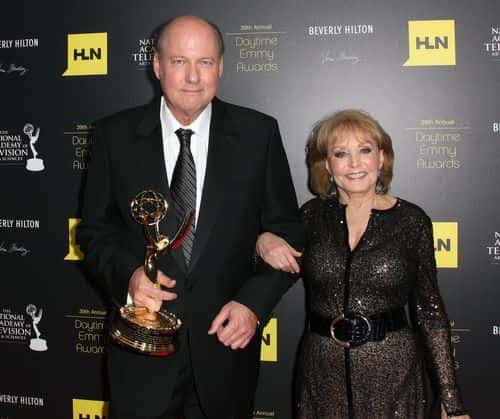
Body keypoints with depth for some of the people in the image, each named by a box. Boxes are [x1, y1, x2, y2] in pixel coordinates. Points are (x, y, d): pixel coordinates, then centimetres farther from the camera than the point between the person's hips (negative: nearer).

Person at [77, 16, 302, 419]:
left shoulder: (259, 133, -5)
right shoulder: (116, 135, -3)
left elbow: (287, 231, 0)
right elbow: (95, 231, 3)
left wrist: (254, 303, -12)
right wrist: (128, 274, -16)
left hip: (227, 340, 0)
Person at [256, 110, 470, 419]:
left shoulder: (411, 220, -5)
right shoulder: (313, 215, -1)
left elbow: (429, 309, -4)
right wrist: (263, 241, -15)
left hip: (393, 371, -1)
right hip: (322, 370, 2)